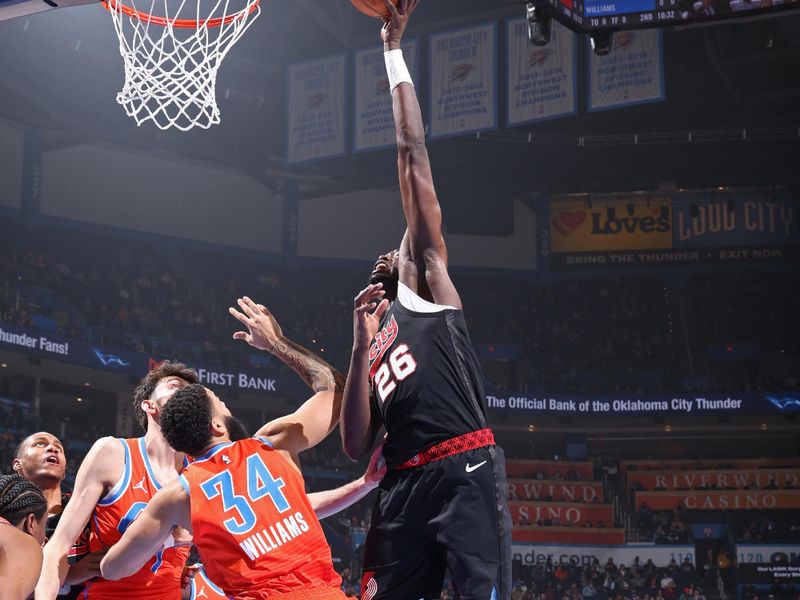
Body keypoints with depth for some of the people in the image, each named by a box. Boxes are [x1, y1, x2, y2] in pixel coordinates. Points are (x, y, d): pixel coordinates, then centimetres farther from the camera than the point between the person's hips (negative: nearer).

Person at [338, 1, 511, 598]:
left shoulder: (430, 289, 15)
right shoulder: (376, 338, 29)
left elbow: (415, 159, 9)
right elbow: (356, 447, 16)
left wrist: (394, 49, 10)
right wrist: (361, 347, 7)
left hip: (466, 470, -6)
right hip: (404, 482, 6)